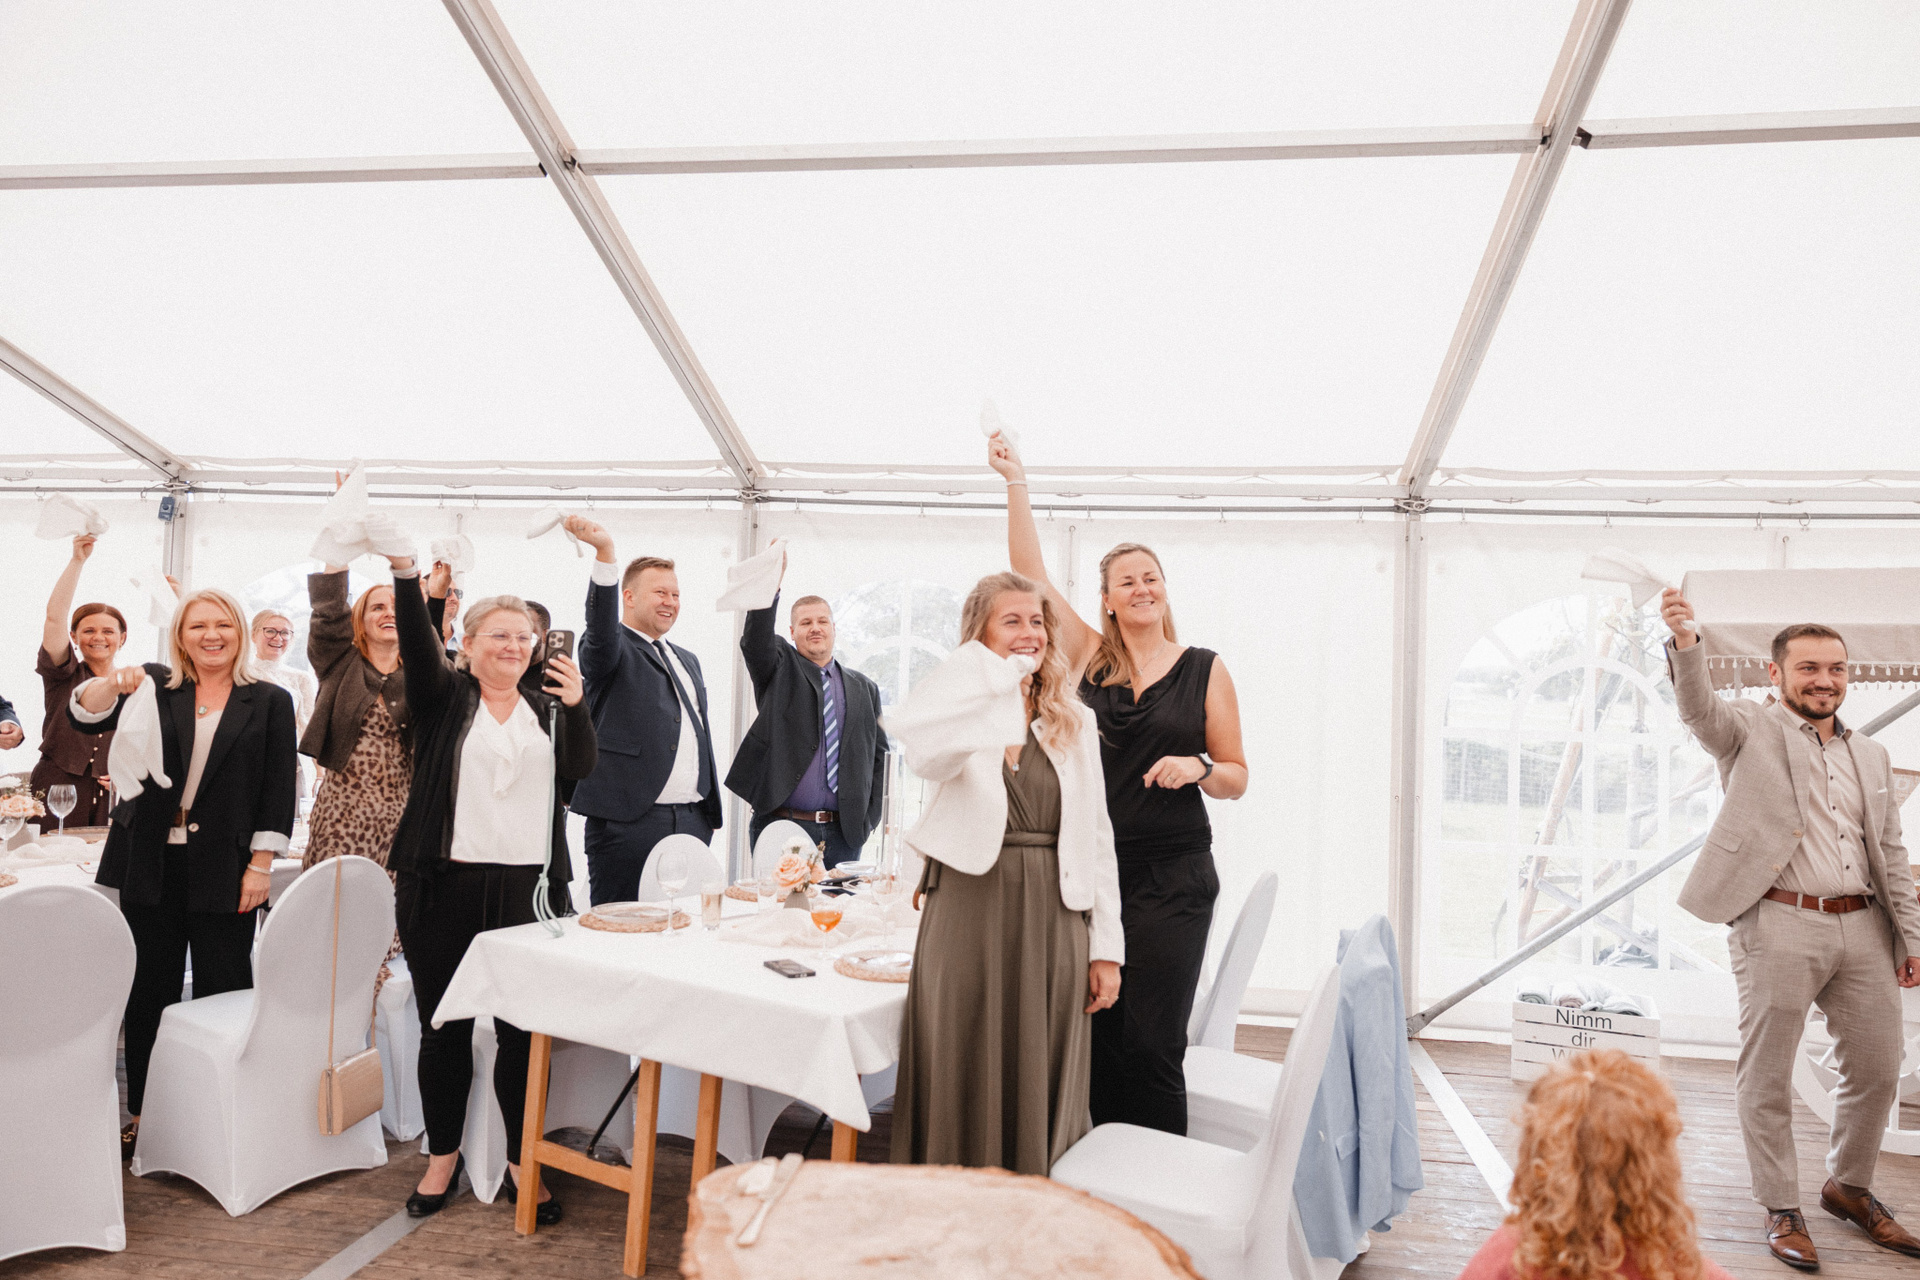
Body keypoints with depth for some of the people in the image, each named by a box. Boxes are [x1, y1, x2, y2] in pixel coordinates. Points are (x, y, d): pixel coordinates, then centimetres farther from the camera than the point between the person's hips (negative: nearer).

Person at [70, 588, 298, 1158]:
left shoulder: (270, 702, 2)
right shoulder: (155, 687, 9)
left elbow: (277, 790, -1)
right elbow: (82, 717, -2)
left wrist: (260, 864, -7)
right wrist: (112, 684, -23)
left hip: (226, 869, -2)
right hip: (150, 864, 2)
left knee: (222, 992, 3)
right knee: (149, 989, 10)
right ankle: (145, 1111, 24)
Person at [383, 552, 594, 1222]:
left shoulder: (548, 708, 13)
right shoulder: (443, 696, 7)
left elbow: (579, 768, 0)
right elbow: (416, 640, -10)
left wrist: (575, 705, -16)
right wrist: (404, 571, -25)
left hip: (526, 885, 1)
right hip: (445, 884, -1)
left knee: (522, 1029, 1)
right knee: (444, 1027, 9)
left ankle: (522, 1163, 15)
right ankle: (442, 1158, 25)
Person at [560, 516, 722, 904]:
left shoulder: (687, 661, 23)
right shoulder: (612, 649, 2)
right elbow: (601, 628, -23)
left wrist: (711, 814, 21)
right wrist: (604, 553, -38)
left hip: (693, 821, 6)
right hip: (627, 820, -6)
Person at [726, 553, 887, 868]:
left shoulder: (864, 689, 14)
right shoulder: (778, 671, 7)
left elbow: (880, 757, 15)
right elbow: (755, 640, -14)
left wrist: (867, 819, 5)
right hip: (779, 830, -2)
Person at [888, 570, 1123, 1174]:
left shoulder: (1075, 722, 9)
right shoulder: (962, 712, 0)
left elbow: (1096, 837, 9)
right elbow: (925, 752, -27)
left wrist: (1106, 947, 6)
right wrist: (997, 672, -19)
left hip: (1053, 920, 3)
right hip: (968, 914, -2)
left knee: (1042, 1088, 12)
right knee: (963, 1082, 6)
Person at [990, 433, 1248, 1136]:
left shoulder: (1204, 668, 5)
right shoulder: (1089, 656, 8)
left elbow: (1237, 778, 8)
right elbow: (1029, 572, 3)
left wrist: (1197, 767, -14)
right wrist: (1016, 482, 0)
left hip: (1172, 875, -2)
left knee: (1151, 1041, -3)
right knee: (1094, 1035, 5)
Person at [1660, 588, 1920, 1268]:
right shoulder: (1751, 731, 1)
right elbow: (1700, 708, -22)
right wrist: (1685, 642, -41)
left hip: (1862, 927, 6)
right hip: (1779, 925, -5)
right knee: (1767, 1077, 1)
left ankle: (1850, 1187, 36)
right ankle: (1781, 1210, 17)